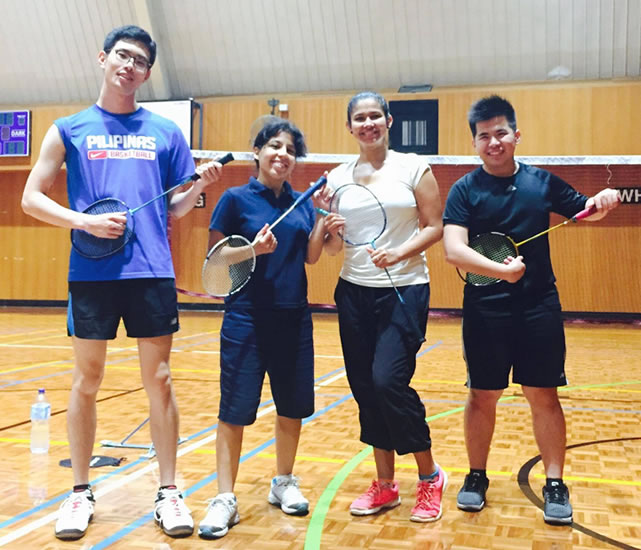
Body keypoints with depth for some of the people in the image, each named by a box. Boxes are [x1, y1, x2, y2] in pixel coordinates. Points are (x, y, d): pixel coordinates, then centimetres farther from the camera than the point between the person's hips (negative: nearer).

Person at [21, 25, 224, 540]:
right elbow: (32, 198, 6)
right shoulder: (70, 129, 9)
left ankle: (169, 492, 15)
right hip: (91, 271, 0)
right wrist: (84, 221, -10)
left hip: (152, 271, 1)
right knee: (87, 381, 7)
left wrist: (199, 186, -8)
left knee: (159, 380, 3)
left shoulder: (166, 132, 11)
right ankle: (80, 493, 21)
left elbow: (175, 209, 13)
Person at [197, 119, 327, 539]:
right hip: (247, 317, -4)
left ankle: (284, 483, 29)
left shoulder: (302, 204, 9)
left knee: (293, 404, 10)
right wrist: (253, 250, -18)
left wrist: (323, 212, -7)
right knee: (235, 409, -3)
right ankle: (225, 500, 8)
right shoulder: (236, 199, -2)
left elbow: (312, 256, 2)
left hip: (294, 316, 4)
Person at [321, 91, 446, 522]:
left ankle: (430, 476, 8)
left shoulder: (414, 167, 0)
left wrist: (399, 253, -18)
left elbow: (434, 227, -3)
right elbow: (332, 248, 12)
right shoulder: (338, 177, 9)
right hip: (354, 292, 4)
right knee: (364, 386, 5)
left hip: (405, 289, -4)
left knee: (389, 379, -15)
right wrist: (334, 235, -10)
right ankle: (385, 485, 21)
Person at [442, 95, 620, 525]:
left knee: (544, 395, 6)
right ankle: (477, 476, 27)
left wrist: (602, 201, -4)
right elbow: (453, 250, -15)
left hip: (539, 307, 1)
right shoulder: (465, 190, -3)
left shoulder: (543, 181, 5)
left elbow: (584, 212, 18)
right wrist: (500, 270, -26)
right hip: (485, 310, -1)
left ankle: (555, 484, 20)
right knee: (483, 395, 10)